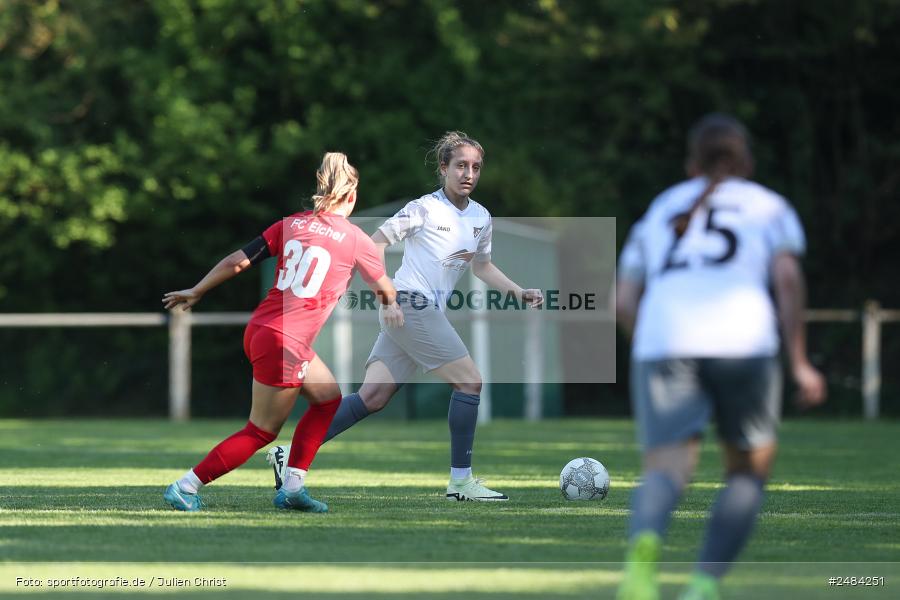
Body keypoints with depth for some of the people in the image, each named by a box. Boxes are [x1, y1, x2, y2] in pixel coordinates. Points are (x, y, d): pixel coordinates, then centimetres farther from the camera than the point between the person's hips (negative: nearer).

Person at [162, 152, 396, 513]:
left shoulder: (291, 224, 7)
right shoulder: (356, 240, -5)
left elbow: (237, 262, 3)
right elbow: (385, 292, 10)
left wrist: (195, 293, 14)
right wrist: (390, 305, 33)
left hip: (258, 330, 7)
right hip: (284, 345, -7)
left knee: (328, 397, 22)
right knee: (261, 432, 5)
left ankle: (292, 487, 19)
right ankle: (185, 488, 4)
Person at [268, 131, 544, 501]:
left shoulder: (481, 218, 15)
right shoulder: (425, 209, -8)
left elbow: (482, 266, 30)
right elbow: (374, 245, -8)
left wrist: (521, 294, 18)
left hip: (425, 314, 8)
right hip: (410, 304, -8)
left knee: (373, 397, 1)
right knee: (470, 381, -9)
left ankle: (291, 454, 1)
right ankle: (461, 480, -4)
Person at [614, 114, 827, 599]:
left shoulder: (659, 213, 29)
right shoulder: (769, 207, 21)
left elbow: (624, 302, 21)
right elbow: (787, 279, 2)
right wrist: (799, 363, 2)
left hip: (662, 342, 1)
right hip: (742, 341, -1)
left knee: (665, 473, -11)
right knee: (749, 472, 17)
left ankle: (644, 545, -47)